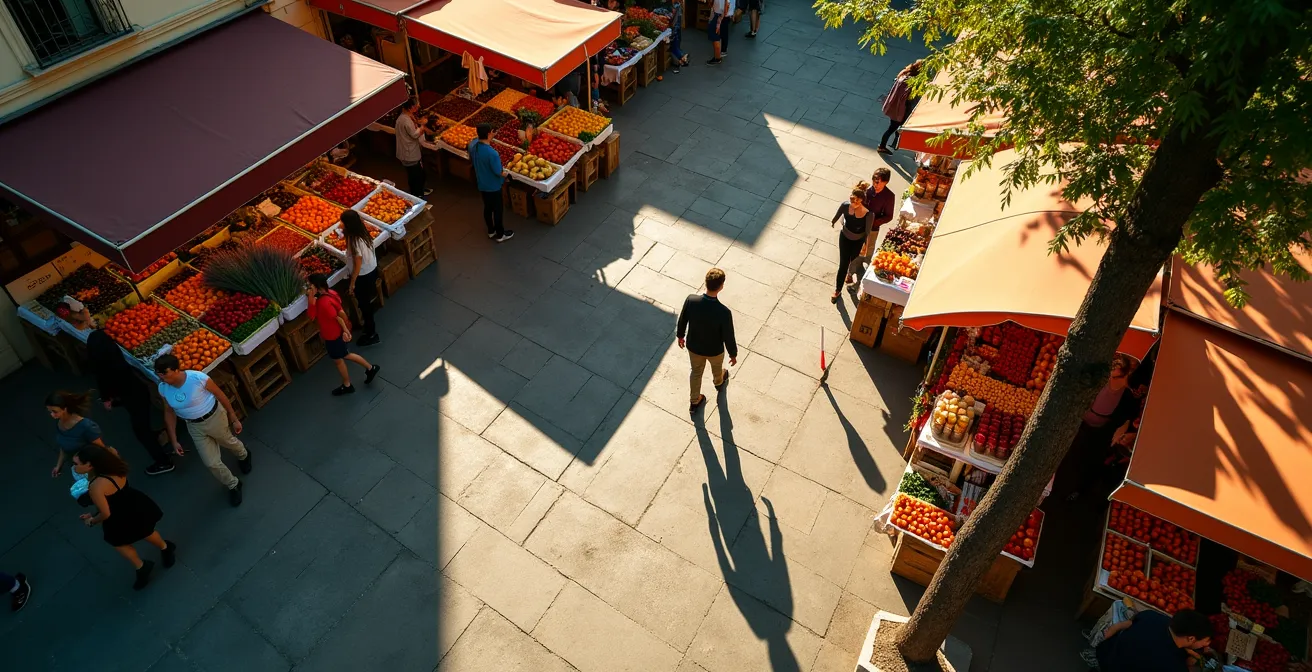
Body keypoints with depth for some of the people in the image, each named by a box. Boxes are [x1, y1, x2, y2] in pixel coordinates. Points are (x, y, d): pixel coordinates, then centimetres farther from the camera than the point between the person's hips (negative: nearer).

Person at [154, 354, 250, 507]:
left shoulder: (198, 378, -31)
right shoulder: (163, 389, -16)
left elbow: (221, 396, -16)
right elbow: (169, 413, 0)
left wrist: (234, 419, -9)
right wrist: (174, 440, 3)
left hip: (214, 417, -3)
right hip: (194, 427, 4)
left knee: (228, 442, 28)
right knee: (212, 463, 7)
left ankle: (243, 456, 65)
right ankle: (233, 485, 35)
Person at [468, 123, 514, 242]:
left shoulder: (473, 145, -10)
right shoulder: (492, 153, -34)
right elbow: (498, 172, -25)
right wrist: (504, 173, -3)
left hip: (482, 184, 7)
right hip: (493, 186, -7)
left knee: (487, 207, 23)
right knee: (498, 209, 11)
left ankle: (491, 231, 40)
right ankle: (500, 234, 26)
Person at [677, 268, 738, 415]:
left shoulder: (691, 300, -29)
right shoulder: (724, 312, -37)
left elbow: (682, 320, -10)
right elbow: (728, 337, -22)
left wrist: (681, 335, 12)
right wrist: (733, 354, -1)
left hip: (693, 346, 2)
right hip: (714, 350, -2)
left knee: (696, 372, 30)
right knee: (716, 367, 34)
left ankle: (694, 402, 52)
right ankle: (718, 382, 69)